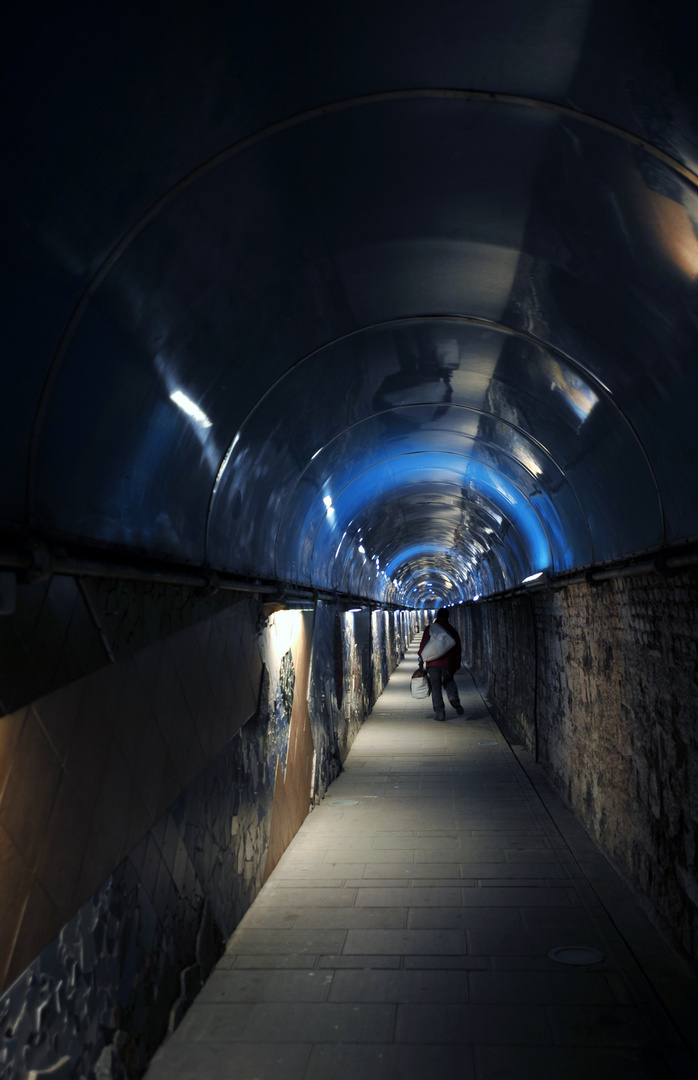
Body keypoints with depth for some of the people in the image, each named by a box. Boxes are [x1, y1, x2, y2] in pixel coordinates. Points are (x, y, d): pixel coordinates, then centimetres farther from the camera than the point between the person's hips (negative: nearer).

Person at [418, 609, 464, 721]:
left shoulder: (429, 629, 2)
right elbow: (457, 650, 9)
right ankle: (454, 698, -3)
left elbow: (423, 646, 1)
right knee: (449, 681, 25)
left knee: (436, 688, 6)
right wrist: (456, 666, 15)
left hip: (432, 663, -1)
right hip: (448, 663, 2)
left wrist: (421, 659, 14)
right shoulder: (452, 630, 8)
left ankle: (439, 713, 4)